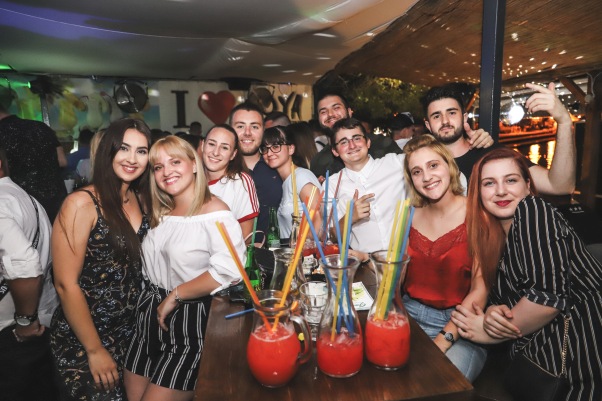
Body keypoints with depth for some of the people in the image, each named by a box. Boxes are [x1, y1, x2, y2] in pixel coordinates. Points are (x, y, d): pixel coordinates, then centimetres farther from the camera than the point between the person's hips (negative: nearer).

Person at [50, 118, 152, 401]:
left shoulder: (142, 200, 1)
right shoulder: (82, 203, -18)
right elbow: (66, 284, -18)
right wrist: (95, 350, -14)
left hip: (130, 331, 6)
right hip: (82, 340, -5)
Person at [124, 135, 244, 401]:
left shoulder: (215, 212, -15)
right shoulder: (160, 212, 9)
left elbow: (228, 271, -28)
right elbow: (151, 265, 16)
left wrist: (175, 295, -19)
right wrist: (156, 299, -1)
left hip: (189, 324, -7)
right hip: (150, 317, 7)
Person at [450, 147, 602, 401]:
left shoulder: (533, 210, -13)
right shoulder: (493, 236, 8)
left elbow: (549, 295, -22)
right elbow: (504, 298, 10)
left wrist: (490, 332, -11)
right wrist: (493, 313, -13)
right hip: (536, 357, 6)